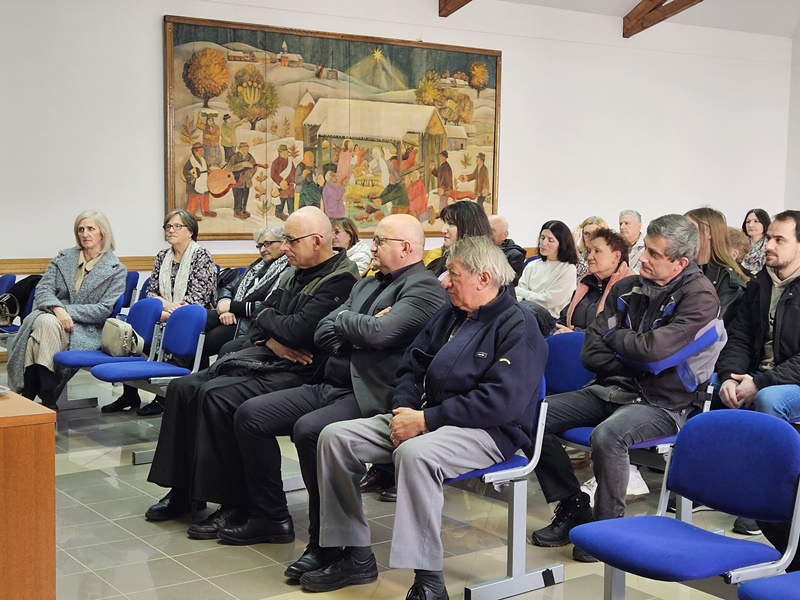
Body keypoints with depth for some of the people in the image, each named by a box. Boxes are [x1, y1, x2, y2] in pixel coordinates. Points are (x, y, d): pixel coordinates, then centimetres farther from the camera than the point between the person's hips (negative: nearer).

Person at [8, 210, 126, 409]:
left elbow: (104, 310, -5)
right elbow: (43, 288, 3)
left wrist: (67, 310, -15)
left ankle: (29, 394, -32)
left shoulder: (116, 269, 3)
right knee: (44, 322, -34)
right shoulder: (64, 257, 14)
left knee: (47, 324, -34)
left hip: (86, 329, -3)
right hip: (51, 316, 3)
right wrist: (57, 309, -19)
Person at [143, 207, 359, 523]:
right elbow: (259, 321, 17)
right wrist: (272, 340, -7)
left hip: (295, 371, -10)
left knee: (216, 394, -26)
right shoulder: (294, 273, 15)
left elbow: (298, 330, -22)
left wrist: (267, 316, -1)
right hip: (263, 358, 10)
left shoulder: (341, 280, -14)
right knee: (183, 387, -1)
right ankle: (181, 492, 3)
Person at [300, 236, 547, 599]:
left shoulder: (518, 327, -10)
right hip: (425, 418, 9)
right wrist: (404, 410, -5)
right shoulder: (449, 316, 16)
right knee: (335, 437, -5)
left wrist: (425, 420, -21)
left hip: (488, 431, -8)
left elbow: (503, 401, -22)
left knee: (415, 453, -39)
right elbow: (411, 367, 18)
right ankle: (356, 556, 0)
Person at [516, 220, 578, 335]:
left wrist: (520, 291, 4)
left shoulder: (568, 269, 4)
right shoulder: (532, 266, 22)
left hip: (549, 318, -4)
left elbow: (549, 301, -3)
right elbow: (519, 295, 11)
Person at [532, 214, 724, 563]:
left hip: (662, 404, -7)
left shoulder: (699, 296, -10)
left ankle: (608, 525, -12)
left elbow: (653, 348, -23)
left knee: (608, 435, -36)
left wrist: (614, 338, -4)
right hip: (612, 390, 7)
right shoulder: (627, 289, 7)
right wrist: (635, 362, -9)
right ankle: (572, 506, 7)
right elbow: (591, 353, 4)